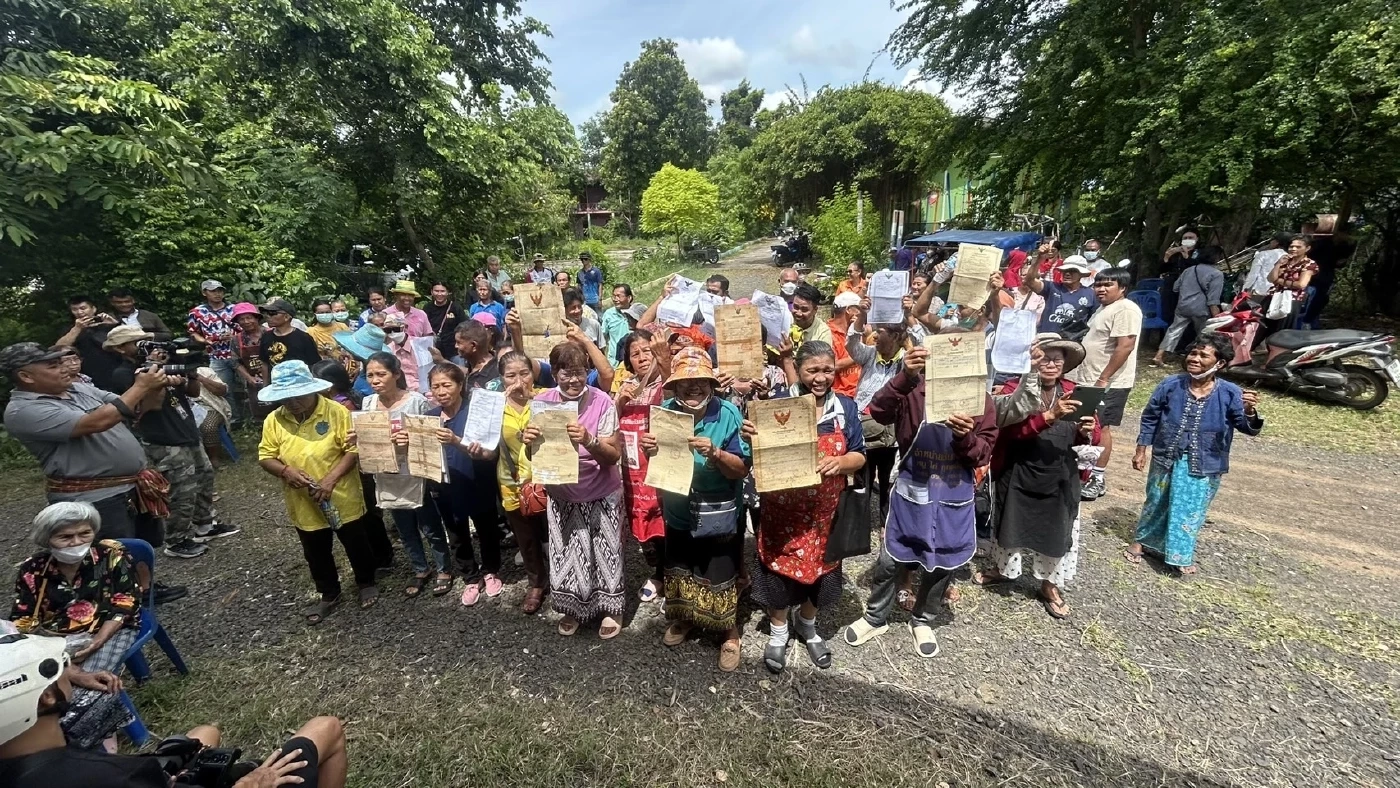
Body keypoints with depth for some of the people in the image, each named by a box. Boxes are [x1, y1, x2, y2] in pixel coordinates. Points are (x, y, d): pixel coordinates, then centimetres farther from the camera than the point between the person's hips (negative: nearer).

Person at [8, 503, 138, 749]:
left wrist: (95, 643, -20)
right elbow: (22, 622, 1)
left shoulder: (113, 556, -9)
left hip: (109, 631, -4)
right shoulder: (32, 570, -1)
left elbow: (124, 607, -9)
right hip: (52, 638, 4)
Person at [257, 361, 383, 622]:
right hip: (303, 504, 4)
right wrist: (286, 470, -19)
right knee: (316, 554, 20)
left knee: (356, 545, 16)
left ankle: (367, 583, 40)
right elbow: (265, 457, 2)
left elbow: (354, 450, -16)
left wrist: (331, 478, -25)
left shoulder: (337, 412, -16)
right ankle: (329, 594, 41)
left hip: (342, 498, -3)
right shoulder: (274, 420, -4)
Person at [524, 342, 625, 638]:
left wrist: (589, 440, -39)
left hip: (601, 494, -2)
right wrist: (529, 441, -27)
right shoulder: (542, 402, -11)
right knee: (566, 552, 17)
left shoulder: (602, 402, -19)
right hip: (561, 495, 3)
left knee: (604, 551, 13)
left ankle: (610, 608, 37)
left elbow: (614, 455, -19)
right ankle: (573, 607, 41)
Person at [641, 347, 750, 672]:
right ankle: (683, 618, 52)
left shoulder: (728, 414, -20)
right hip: (677, 512, 4)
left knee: (720, 579, 10)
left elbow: (742, 469, -18)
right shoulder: (666, 410, -9)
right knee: (678, 569, 24)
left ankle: (729, 632, 38)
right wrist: (649, 449, -19)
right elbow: (657, 461, 3)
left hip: (719, 516, -4)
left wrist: (714, 453, -35)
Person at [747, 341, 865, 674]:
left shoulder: (846, 407, -2)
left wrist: (841, 462, -22)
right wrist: (752, 437, -27)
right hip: (783, 507, -2)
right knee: (780, 566, 11)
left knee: (819, 568, 18)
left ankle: (808, 626, 46)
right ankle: (778, 632, 38)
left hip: (825, 509, 2)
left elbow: (859, 456, 0)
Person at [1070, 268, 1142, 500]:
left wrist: (1103, 379, -24)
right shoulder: (1105, 308, 16)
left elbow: (1125, 346, -23)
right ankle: (1086, 470, 25)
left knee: (1100, 428, -4)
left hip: (1109, 383, -9)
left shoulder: (1126, 309, -15)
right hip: (1090, 380, 9)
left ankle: (1097, 479, 5)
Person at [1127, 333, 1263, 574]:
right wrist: (1141, 450, 2)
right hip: (1167, 458, 1)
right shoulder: (1170, 385, -10)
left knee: (1192, 510, 11)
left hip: (1204, 465, 0)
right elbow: (1149, 419, 1)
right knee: (1156, 502, 16)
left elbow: (1248, 428, -13)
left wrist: (1250, 412, -35)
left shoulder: (1230, 393, -12)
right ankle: (1141, 540, 34)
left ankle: (1183, 554, 31)